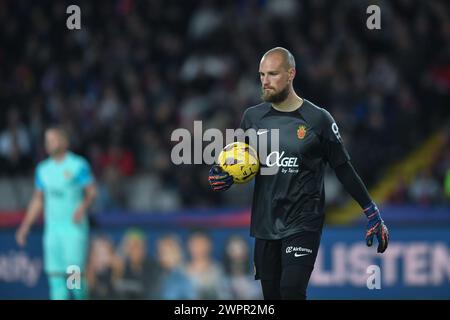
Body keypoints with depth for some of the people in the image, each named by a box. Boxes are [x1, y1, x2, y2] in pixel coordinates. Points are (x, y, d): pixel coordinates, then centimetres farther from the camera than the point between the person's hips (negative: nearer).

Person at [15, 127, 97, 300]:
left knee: (75, 271, -11)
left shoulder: (78, 165, -3)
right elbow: (38, 199, 20)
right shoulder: (43, 169, 14)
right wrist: (25, 226, 16)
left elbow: (91, 191, -5)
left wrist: (83, 207, -25)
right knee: (55, 273, -2)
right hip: (52, 229, 5)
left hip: (75, 227, -5)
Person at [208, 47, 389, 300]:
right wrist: (222, 176, -5)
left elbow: (344, 169, 2)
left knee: (292, 290, -21)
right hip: (265, 224, 5)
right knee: (271, 294, 7)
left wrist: (372, 214, 2)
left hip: (303, 223, -5)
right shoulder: (253, 117, 6)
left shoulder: (318, 120, -5)